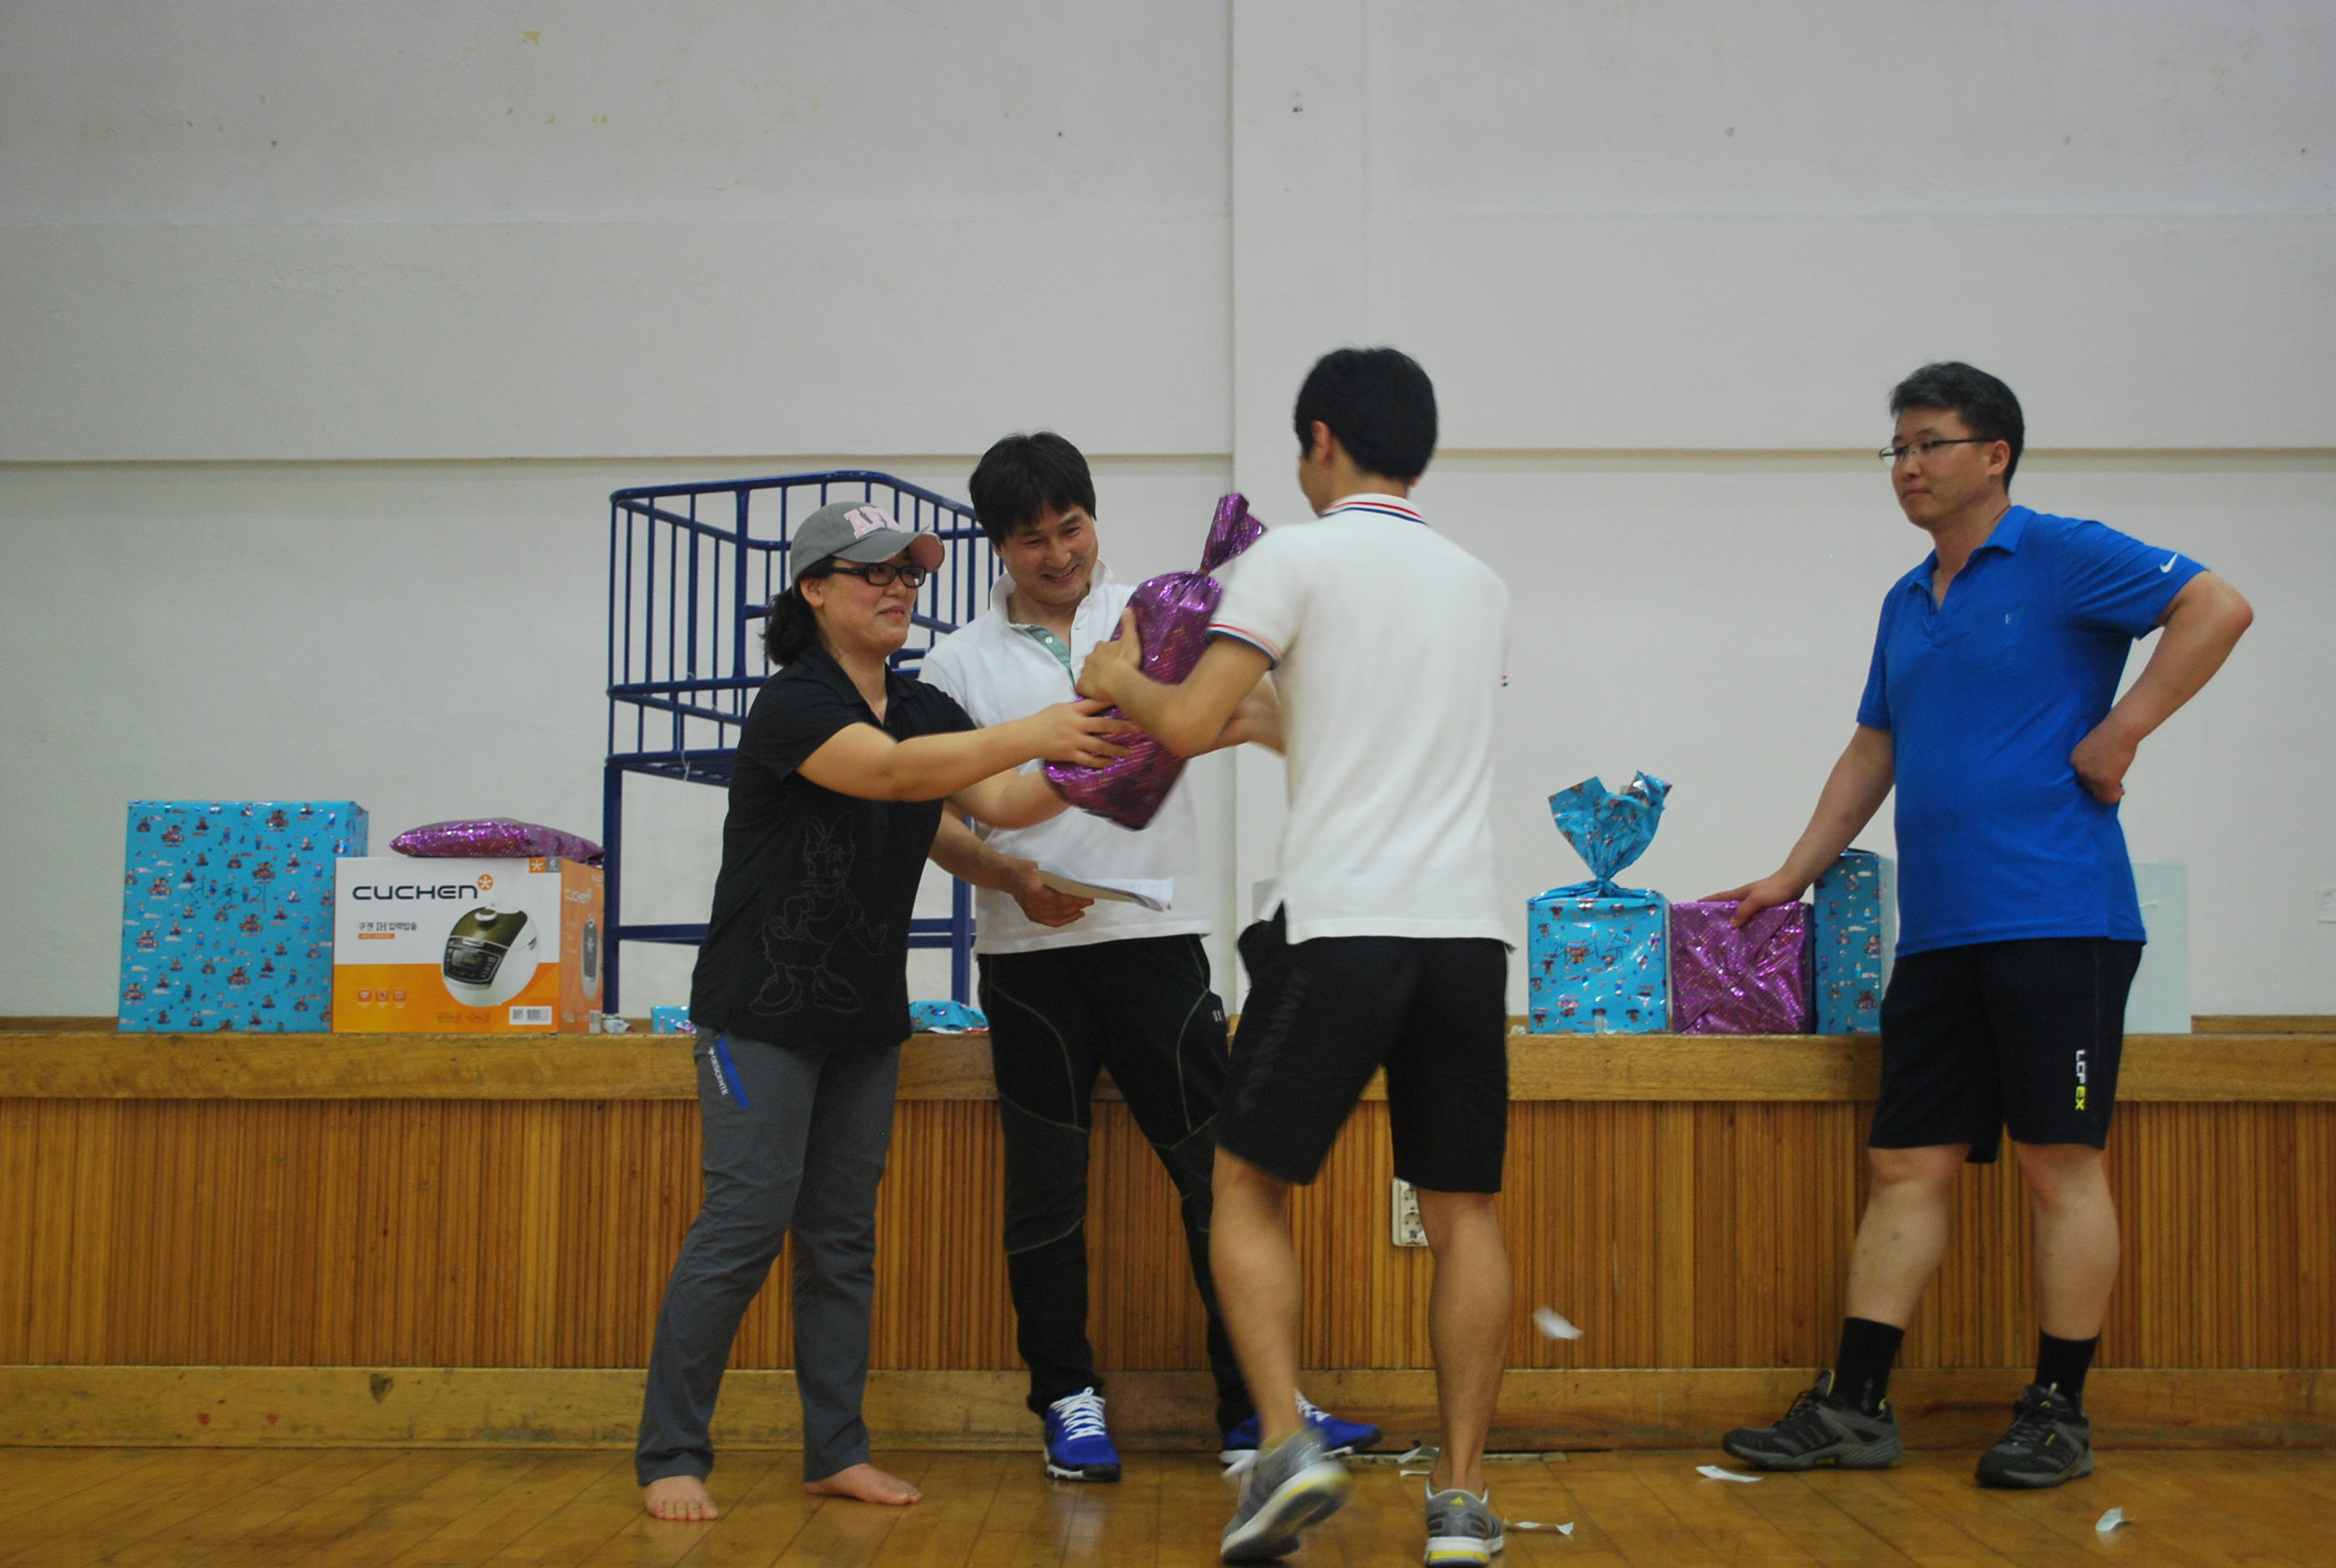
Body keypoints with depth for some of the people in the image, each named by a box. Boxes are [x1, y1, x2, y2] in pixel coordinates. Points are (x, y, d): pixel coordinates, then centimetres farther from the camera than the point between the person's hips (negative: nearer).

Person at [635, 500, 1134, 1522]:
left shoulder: (924, 709, 7)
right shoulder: (792, 705, -16)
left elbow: (996, 803, -7)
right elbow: (891, 771, -33)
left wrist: (1081, 767, -26)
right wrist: (1034, 734, -41)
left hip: (866, 1016, 7)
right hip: (763, 1008, -7)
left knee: (844, 1236, 8)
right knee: (745, 1223, -9)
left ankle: (836, 1452, 13)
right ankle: (670, 1455, 1)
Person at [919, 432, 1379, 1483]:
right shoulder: (960, 662, 8)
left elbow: (1243, 708, 4)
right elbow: (933, 814, 5)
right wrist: (1012, 874, -12)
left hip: (1155, 933, 0)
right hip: (1029, 953, 0)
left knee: (1216, 1167, -1)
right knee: (1045, 1186, 7)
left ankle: (1255, 1402, 7)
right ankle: (1067, 1399, 19)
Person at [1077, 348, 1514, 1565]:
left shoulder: (1299, 556, 0)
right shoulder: (1481, 584, 19)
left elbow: (1189, 726, -6)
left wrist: (1117, 681, 14)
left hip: (1337, 926, -4)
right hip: (1466, 925, 5)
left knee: (1248, 1189, 9)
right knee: (1463, 1214, 10)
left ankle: (1286, 1445, -5)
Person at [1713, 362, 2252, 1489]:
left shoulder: (2060, 557, -3)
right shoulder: (1906, 603, 19)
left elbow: (2218, 607, -14)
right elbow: (1872, 752, 26)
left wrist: (2117, 734, -15)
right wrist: (1793, 876, 23)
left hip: (2055, 919, -7)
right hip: (1937, 931, 7)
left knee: (2061, 1164, -1)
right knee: (1908, 1169, 6)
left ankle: (2058, 1413, 8)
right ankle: (1853, 1407, 9)